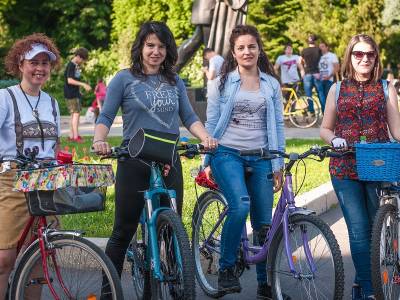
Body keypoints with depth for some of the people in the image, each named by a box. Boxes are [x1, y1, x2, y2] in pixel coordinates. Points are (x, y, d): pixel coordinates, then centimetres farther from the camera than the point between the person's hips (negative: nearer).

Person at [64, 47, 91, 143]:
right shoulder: (70, 65, -15)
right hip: (70, 94, -10)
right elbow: (69, 80, -23)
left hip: (76, 93, 10)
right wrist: (83, 84, -27)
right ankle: (75, 136, -13)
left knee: (75, 114, 12)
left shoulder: (76, 65, 13)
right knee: (76, 113, -12)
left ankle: (71, 135, 17)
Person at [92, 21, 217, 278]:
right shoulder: (124, 79, 2)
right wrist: (99, 141, -21)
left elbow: (189, 117, 10)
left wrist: (205, 137, -9)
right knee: (124, 230, 2)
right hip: (134, 162, -3)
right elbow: (106, 117, -1)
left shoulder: (175, 81, 12)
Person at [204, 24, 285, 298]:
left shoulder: (272, 85, 10)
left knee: (264, 223, 3)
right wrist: (207, 162, 3)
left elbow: (278, 126, 11)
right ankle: (226, 269, -11)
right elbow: (211, 123, 7)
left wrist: (278, 165, 6)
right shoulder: (222, 83, 5)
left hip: (260, 158, 3)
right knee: (240, 205, -27)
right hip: (228, 153, -2)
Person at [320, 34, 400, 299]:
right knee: (359, 230, -6)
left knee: (376, 229, 6)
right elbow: (325, 129, 14)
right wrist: (334, 139, -8)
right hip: (345, 168, 0)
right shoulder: (337, 90, 12)